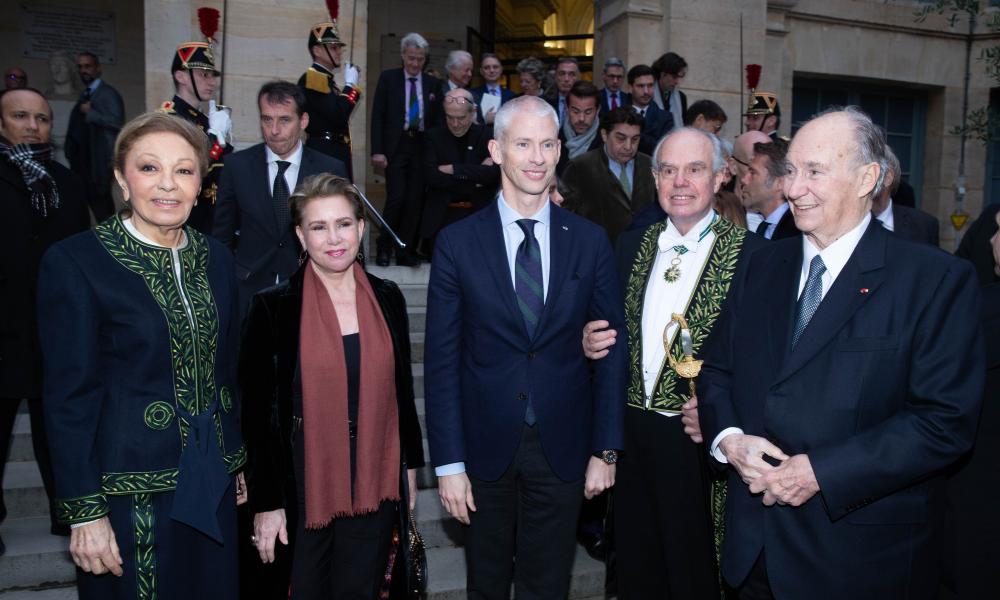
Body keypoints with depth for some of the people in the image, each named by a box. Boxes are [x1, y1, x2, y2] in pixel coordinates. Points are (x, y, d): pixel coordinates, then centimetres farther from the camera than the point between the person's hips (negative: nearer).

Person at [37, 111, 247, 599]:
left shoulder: (216, 258, 3)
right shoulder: (74, 262, -12)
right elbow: (69, 397, -11)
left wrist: (241, 461, 12)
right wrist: (84, 513, -11)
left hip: (213, 484, 5)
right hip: (132, 491, -5)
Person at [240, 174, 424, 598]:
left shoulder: (387, 298, 0)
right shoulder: (273, 308, -10)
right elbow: (257, 413, -8)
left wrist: (411, 465, 12)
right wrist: (266, 503, -8)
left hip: (376, 487, 3)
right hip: (303, 492, -2)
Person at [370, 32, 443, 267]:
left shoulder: (434, 84, 11)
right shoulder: (388, 78, 5)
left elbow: (438, 120, 11)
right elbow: (377, 116, 1)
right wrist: (377, 150, -8)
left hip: (422, 147, 3)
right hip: (395, 147, -2)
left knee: (415, 201, 1)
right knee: (396, 197, -11)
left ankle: (405, 252, 11)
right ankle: (384, 248, 8)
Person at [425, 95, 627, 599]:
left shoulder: (591, 241, -1)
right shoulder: (457, 243, -6)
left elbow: (610, 352, 2)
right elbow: (442, 360, -5)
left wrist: (605, 450, 0)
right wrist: (448, 463, -7)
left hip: (563, 449, 1)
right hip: (485, 446, 0)